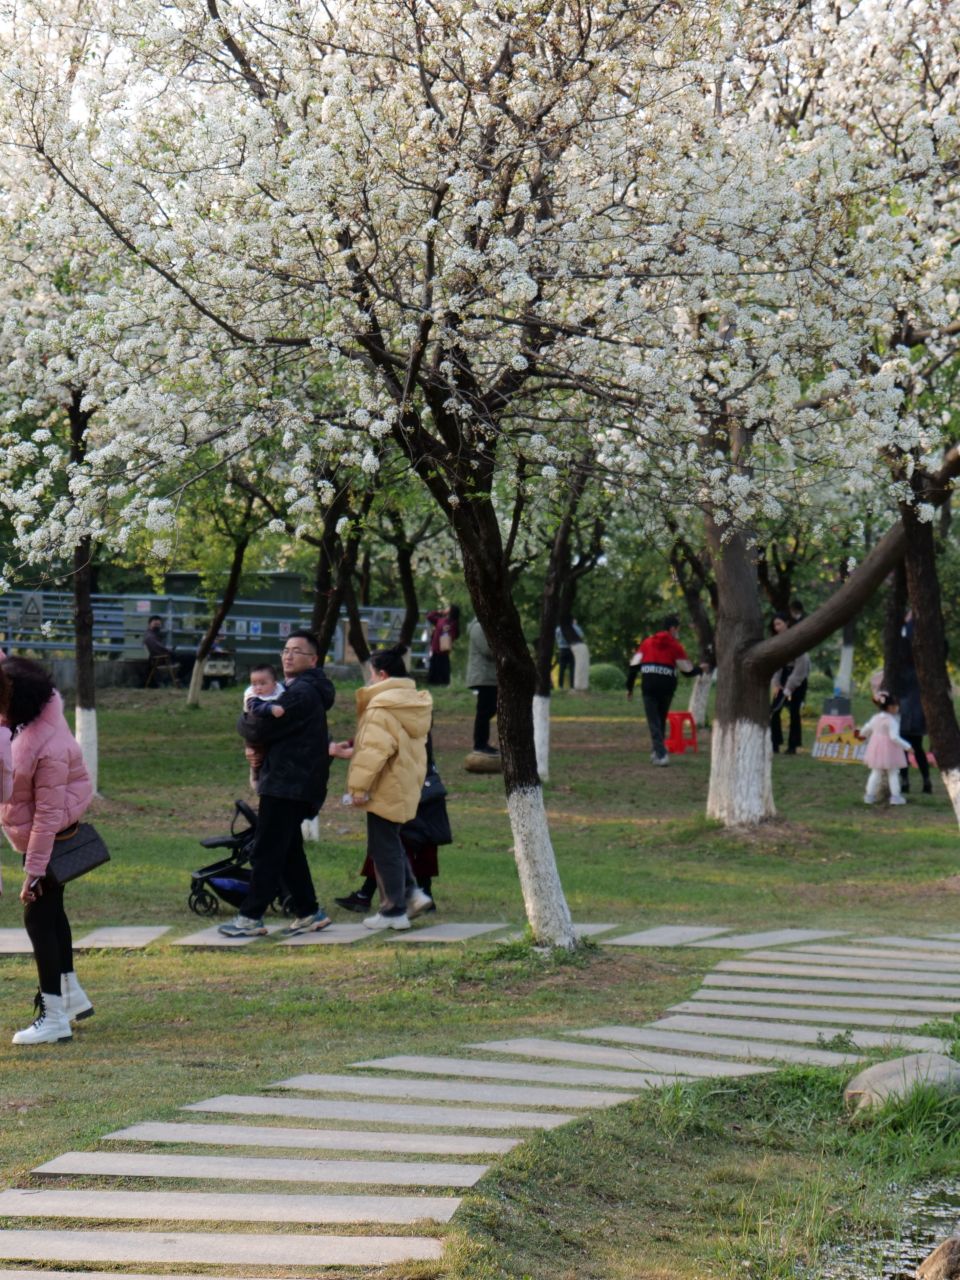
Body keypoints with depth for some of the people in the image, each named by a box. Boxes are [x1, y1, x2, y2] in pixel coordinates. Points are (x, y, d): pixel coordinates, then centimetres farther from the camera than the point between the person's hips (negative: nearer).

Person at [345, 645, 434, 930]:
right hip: (407, 786, 9)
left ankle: (394, 910, 5)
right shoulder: (417, 702, 10)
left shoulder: (381, 707, -18)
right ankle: (411, 892, 13)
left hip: (385, 789, -9)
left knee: (384, 848, 0)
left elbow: (374, 751, -24)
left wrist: (359, 786, -19)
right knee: (391, 842, 22)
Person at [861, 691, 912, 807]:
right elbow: (894, 737, -25)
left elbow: (865, 730, 15)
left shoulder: (875, 718, 3)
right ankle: (895, 796, 3)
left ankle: (869, 795, 14)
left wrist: (862, 734, 38)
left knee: (876, 772, 14)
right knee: (893, 773, 4)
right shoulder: (891, 721, -19)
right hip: (889, 749, -6)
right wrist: (907, 746, -20)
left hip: (877, 748, 6)